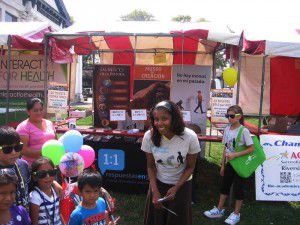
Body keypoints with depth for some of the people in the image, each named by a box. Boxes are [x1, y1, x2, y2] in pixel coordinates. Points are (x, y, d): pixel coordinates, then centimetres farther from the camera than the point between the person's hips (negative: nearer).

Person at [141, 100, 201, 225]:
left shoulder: (190, 137, -23)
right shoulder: (149, 136, -19)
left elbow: (190, 167, -10)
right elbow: (151, 166, -7)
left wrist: (176, 188, -17)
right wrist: (155, 191, -12)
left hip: (182, 184, -1)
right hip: (158, 183, 1)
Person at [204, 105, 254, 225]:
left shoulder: (244, 131, -17)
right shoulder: (227, 129, 1)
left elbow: (251, 148, -17)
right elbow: (225, 148, 7)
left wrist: (235, 155, -25)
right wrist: (223, 165, 9)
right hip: (229, 163, 6)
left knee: (238, 188, 6)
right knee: (224, 186, 15)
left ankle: (236, 214, 22)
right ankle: (219, 210, 30)